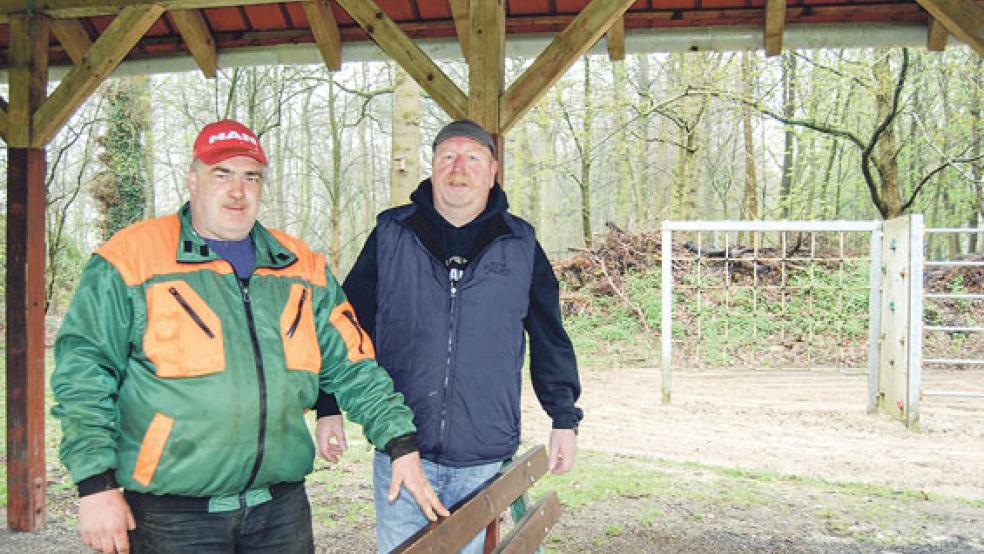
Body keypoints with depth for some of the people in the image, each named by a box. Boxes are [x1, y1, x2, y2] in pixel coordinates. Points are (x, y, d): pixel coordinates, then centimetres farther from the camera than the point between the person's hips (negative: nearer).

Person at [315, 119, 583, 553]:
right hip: (401, 449, -1)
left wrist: (565, 418, 8)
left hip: (482, 456, 1)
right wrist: (329, 407, 3)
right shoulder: (391, 235, 2)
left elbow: (550, 340, 10)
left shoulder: (520, 246, 5)